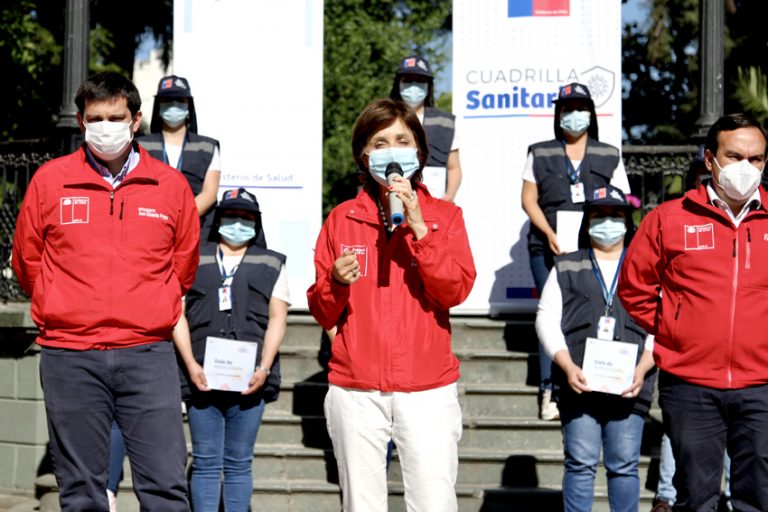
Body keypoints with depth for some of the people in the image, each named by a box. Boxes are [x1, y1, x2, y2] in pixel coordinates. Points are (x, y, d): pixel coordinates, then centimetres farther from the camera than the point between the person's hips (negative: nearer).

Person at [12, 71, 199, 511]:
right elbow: (27, 262, 13)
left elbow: (184, 265, 16)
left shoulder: (171, 185, 5)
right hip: (70, 358, 0)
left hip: (149, 354, 0)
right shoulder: (50, 180, 4)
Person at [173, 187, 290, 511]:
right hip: (202, 378, 0)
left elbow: (277, 319, 7)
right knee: (205, 463, 1)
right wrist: (191, 365, -6)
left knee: (239, 463, 4)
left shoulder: (271, 264, 15)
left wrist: (264, 368, -7)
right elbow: (178, 314, 7)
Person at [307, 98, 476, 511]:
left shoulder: (443, 216, 7)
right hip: (355, 392, 1)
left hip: (428, 389, -1)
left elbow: (455, 290, -8)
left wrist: (419, 228, -14)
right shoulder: (342, 219, 9)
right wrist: (336, 283, -12)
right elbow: (322, 313, 8)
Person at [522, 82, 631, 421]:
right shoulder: (540, 154, 14)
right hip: (549, 249, 0)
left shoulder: (609, 156, 15)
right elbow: (529, 199, 9)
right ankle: (549, 390, -4)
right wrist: (549, 233, -6)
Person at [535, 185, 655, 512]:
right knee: (580, 464, -1)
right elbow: (547, 319, 5)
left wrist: (642, 369, -9)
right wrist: (568, 367, -9)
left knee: (624, 466, 0)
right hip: (579, 384, 0)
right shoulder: (567, 268, 15)